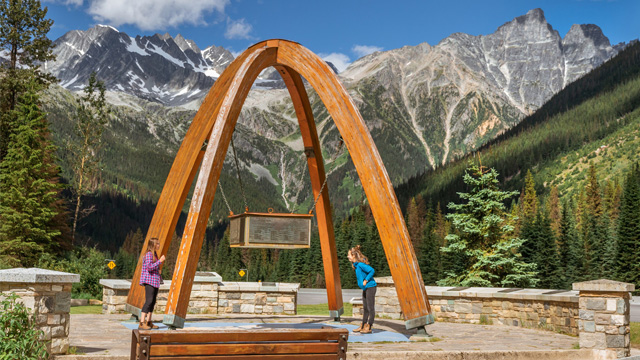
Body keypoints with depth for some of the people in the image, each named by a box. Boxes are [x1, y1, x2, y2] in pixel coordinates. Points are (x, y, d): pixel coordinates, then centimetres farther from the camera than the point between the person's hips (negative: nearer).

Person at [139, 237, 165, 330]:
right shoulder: (148, 254, -11)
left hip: (155, 281, 9)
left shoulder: (155, 254, 17)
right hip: (149, 281, -9)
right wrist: (159, 261, -20)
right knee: (149, 301, -14)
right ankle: (141, 323, -14)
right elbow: (149, 267, -20)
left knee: (153, 302, 9)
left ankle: (148, 322, 14)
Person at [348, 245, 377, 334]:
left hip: (370, 287, -10)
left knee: (370, 308, -4)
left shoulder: (360, 264, -20)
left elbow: (372, 271, -26)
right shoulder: (356, 264, 9)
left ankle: (369, 327, -1)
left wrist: (366, 280, -19)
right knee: (365, 308, 14)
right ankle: (363, 326, 20)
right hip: (365, 288, 10)